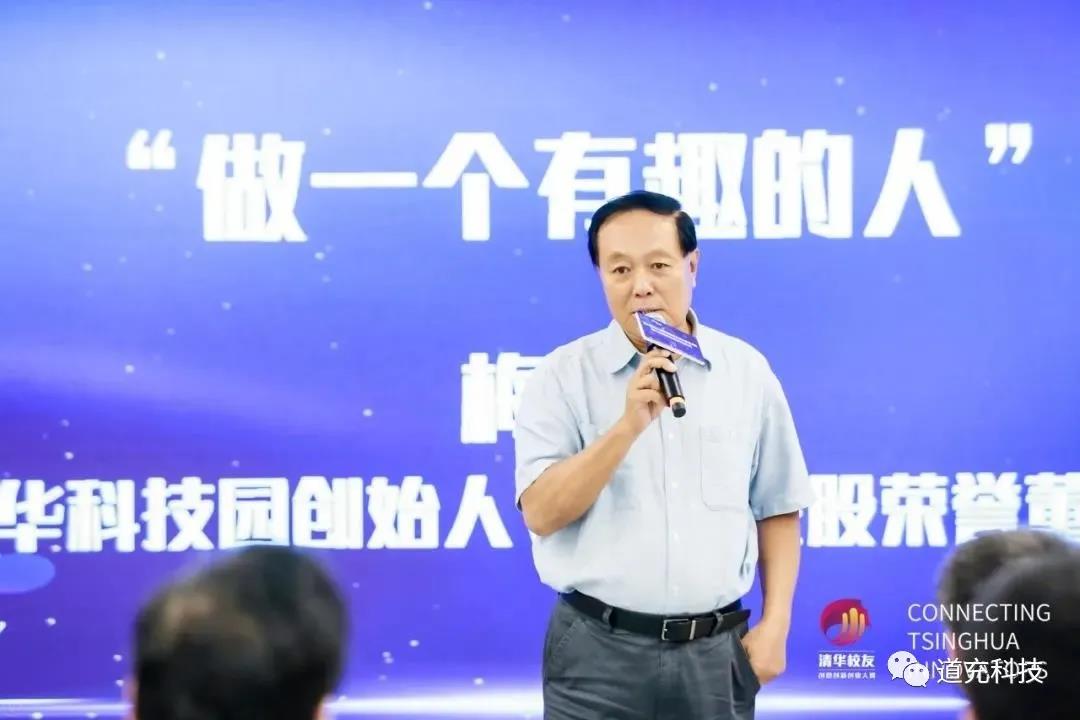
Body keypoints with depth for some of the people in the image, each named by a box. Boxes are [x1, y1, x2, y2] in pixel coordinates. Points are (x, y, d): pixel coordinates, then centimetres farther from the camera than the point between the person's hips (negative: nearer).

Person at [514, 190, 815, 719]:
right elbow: (541, 512, -11)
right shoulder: (562, 376, -3)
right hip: (599, 653, -2)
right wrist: (629, 424, -19)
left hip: (716, 652, 2)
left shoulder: (746, 371, 4)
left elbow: (777, 509, 9)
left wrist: (775, 624, 1)